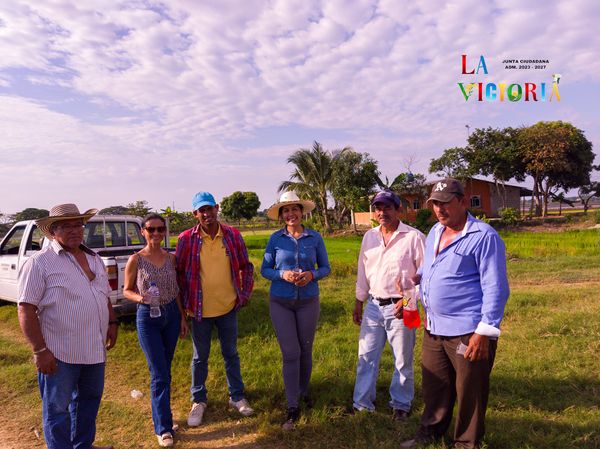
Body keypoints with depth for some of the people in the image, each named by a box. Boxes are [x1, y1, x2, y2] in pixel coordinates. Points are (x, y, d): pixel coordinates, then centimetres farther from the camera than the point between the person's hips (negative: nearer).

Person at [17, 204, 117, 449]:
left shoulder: (94, 258, 8)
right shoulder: (40, 263, -12)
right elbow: (26, 309, -15)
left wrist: (112, 323, 10)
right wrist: (40, 350, -19)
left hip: (94, 350, 7)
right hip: (59, 354, -7)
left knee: (89, 399, 21)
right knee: (57, 408, 9)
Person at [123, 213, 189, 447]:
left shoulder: (171, 257, 2)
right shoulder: (136, 259, -9)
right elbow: (127, 291, -1)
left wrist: (183, 317, 9)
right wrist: (141, 298, -22)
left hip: (172, 314, 4)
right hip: (148, 317, -4)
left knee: (165, 369, 15)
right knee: (159, 373, -1)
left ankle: (161, 411, 35)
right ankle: (163, 427, 10)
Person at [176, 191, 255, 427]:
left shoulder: (233, 235, -5)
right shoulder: (186, 239, -10)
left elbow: (245, 266, 5)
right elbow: (179, 272, -1)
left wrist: (245, 293, 3)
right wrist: (185, 302, 0)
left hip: (228, 307, 1)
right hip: (200, 309, -1)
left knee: (231, 353, 17)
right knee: (200, 357, 15)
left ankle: (236, 396, 34)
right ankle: (198, 401, 33)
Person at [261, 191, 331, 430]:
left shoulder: (315, 237, -2)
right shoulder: (275, 238, -3)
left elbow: (325, 267, 3)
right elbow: (265, 269, 1)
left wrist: (311, 275, -17)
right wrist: (283, 274, -18)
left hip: (308, 301, 1)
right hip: (280, 302, -1)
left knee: (305, 350, 13)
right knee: (290, 353, -2)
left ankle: (303, 391, 38)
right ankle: (293, 408, 9)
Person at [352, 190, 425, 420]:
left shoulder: (414, 237, -8)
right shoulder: (369, 237, 8)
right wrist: (359, 302, 15)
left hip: (400, 307, -4)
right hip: (373, 306, 5)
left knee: (403, 360, 10)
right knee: (366, 357, 10)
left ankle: (401, 405, 29)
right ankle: (362, 404, 24)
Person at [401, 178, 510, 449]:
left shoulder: (484, 236, -14)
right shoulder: (434, 232, 10)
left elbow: (495, 288, -17)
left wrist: (484, 333, -19)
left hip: (468, 332, -7)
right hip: (434, 329, 7)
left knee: (469, 394, 9)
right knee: (434, 387, 21)